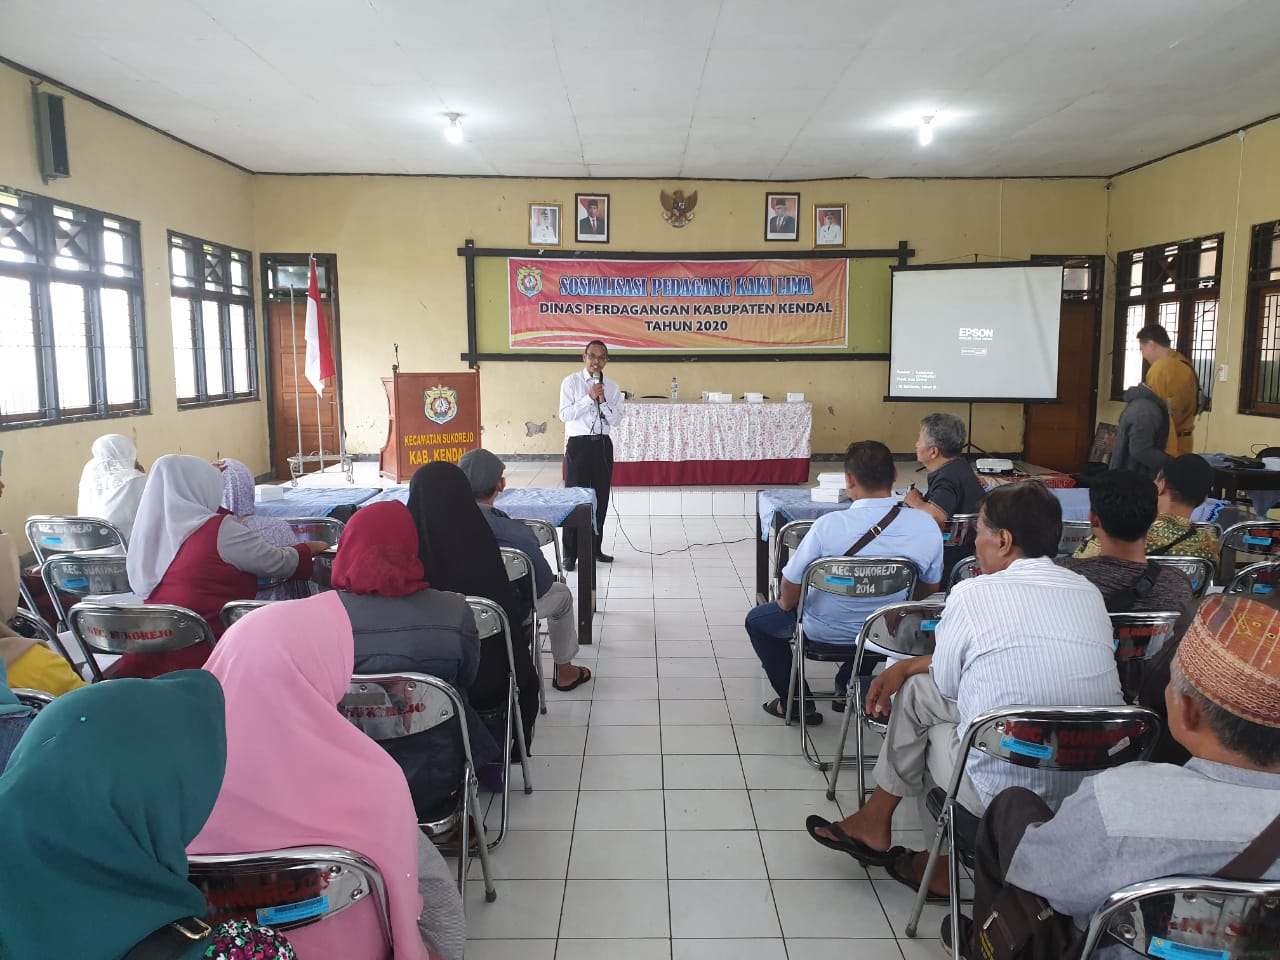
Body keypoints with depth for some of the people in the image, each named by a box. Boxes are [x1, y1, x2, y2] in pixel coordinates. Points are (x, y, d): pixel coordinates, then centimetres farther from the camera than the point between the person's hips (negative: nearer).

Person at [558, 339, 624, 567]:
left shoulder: (611, 387, 7)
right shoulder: (571, 382, -2)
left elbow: (616, 420, 3)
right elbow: (564, 415, -11)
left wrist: (603, 402, -13)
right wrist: (589, 398, -16)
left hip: (602, 444, 4)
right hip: (578, 444, -4)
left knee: (601, 498, 10)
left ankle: (595, 548, 24)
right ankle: (570, 553, 6)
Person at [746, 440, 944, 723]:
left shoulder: (828, 526, -30)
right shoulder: (927, 526, -19)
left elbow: (790, 588, -18)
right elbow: (930, 587, -2)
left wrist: (785, 603, 6)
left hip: (824, 632, -4)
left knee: (757, 620, 24)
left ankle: (796, 702, 23)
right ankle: (849, 686, 39)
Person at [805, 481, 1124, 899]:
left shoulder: (973, 594, -14)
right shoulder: (1090, 594, 5)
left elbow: (947, 683, 0)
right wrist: (907, 666, 21)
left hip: (1004, 793, -6)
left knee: (920, 691, 17)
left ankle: (875, 824, 33)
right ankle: (875, 821, 29)